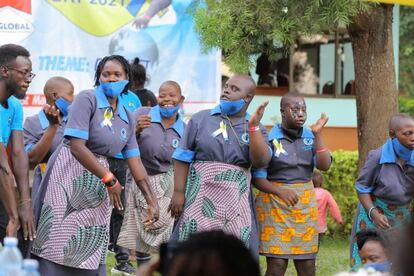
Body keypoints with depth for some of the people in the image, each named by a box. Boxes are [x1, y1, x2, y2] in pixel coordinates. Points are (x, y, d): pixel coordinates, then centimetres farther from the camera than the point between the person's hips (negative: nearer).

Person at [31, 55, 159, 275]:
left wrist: (151, 201, 2)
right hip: (69, 175, -6)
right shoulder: (87, 99, -7)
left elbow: (135, 161, 10)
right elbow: (76, 146, -17)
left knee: (90, 252, 5)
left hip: (97, 184, 6)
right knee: (58, 244, -8)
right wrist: (109, 179, -17)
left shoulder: (127, 118, 12)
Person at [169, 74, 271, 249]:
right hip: (201, 196, -1)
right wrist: (178, 192, -4)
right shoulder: (200, 119, 7)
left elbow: (261, 161, -6)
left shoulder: (256, 130, 10)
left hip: (236, 201, 2)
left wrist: (253, 125, -11)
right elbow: (183, 158, 4)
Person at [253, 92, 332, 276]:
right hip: (275, 204, -4)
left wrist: (318, 134, -12)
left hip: (305, 204, 4)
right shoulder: (269, 138, -7)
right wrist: (280, 192, -23)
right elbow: (257, 178, -7)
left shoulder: (310, 137, 6)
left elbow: (324, 165, -6)